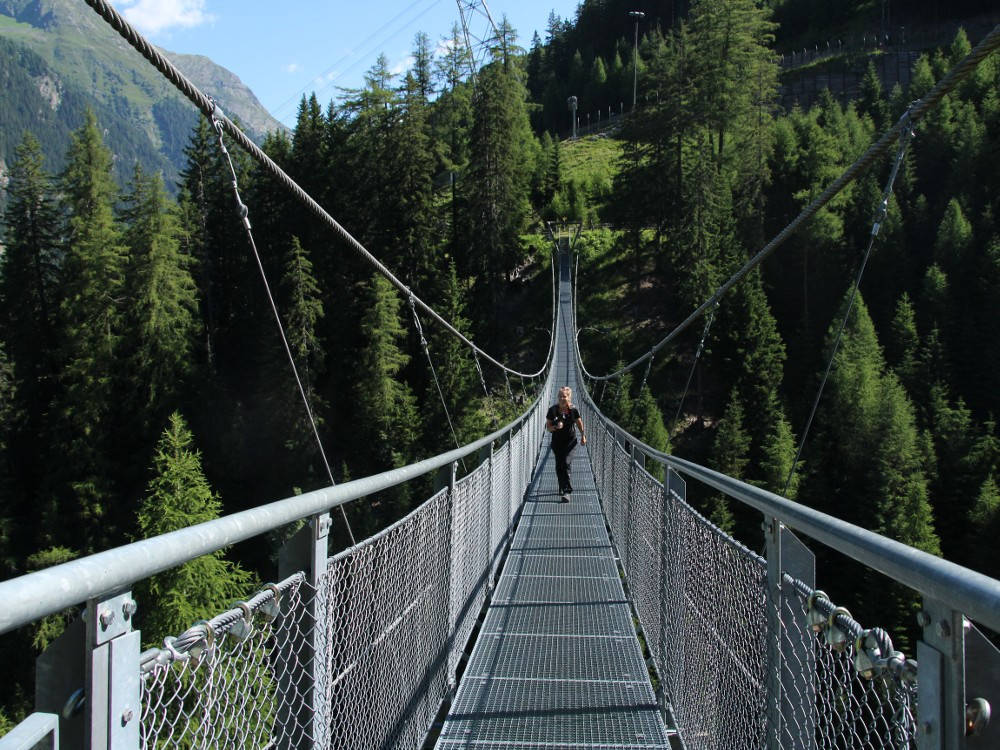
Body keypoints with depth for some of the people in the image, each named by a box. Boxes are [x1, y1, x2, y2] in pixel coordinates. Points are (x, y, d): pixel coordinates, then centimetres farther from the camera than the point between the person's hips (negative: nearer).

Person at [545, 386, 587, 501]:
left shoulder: (573, 410, -9)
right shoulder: (553, 410, -8)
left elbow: (579, 423, 8)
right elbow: (548, 428, -3)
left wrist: (583, 436, 14)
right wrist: (556, 427, -23)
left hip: (570, 441, -3)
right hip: (557, 441, 3)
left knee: (567, 463, -15)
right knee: (559, 466, 11)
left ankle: (567, 491, -20)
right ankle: (562, 488, 30)